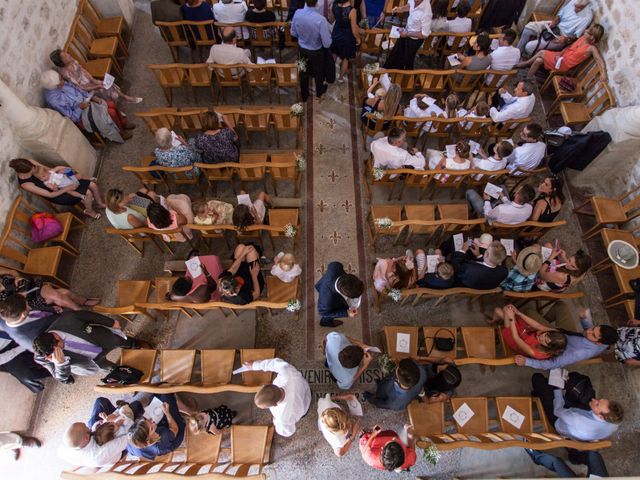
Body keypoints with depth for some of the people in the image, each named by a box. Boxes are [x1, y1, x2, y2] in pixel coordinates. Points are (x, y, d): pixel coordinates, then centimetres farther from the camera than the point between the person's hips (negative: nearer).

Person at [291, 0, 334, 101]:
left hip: (302, 48, 3)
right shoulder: (321, 19, -33)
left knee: (304, 72, 25)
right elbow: (327, 44, -27)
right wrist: (328, 33, -6)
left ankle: (304, 95, 43)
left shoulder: (297, 13, -20)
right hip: (316, 51, -3)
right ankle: (319, 92, 51)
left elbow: (293, 33, -3)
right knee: (318, 72, 25)